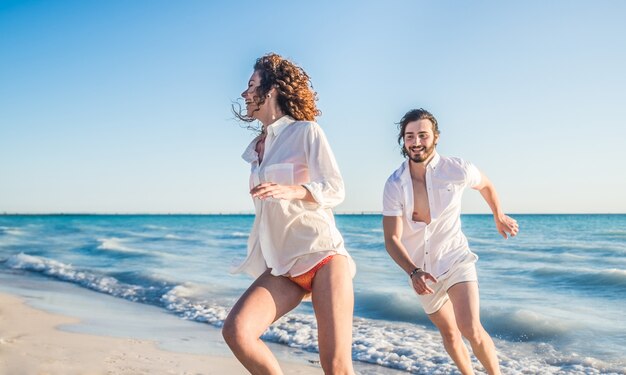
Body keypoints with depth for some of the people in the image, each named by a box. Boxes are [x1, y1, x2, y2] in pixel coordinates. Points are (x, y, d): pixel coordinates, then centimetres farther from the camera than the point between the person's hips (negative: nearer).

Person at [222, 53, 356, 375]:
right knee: (236, 330, -20)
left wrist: (291, 191, -26)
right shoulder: (257, 147, 20)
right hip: (282, 267, 6)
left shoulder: (306, 131, 0)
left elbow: (335, 190, -8)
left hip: (322, 255, -6)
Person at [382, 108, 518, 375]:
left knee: (470, 328, -23)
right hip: (420, 270, 3)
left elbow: (485, 185, 9)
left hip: (454, 260, -2)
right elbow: (392, 239, -17)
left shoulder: (457, 170, -15)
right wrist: (414, 272, -33)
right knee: (449, 332, 19)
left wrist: (499, 217, 22)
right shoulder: (394, 185, -14)